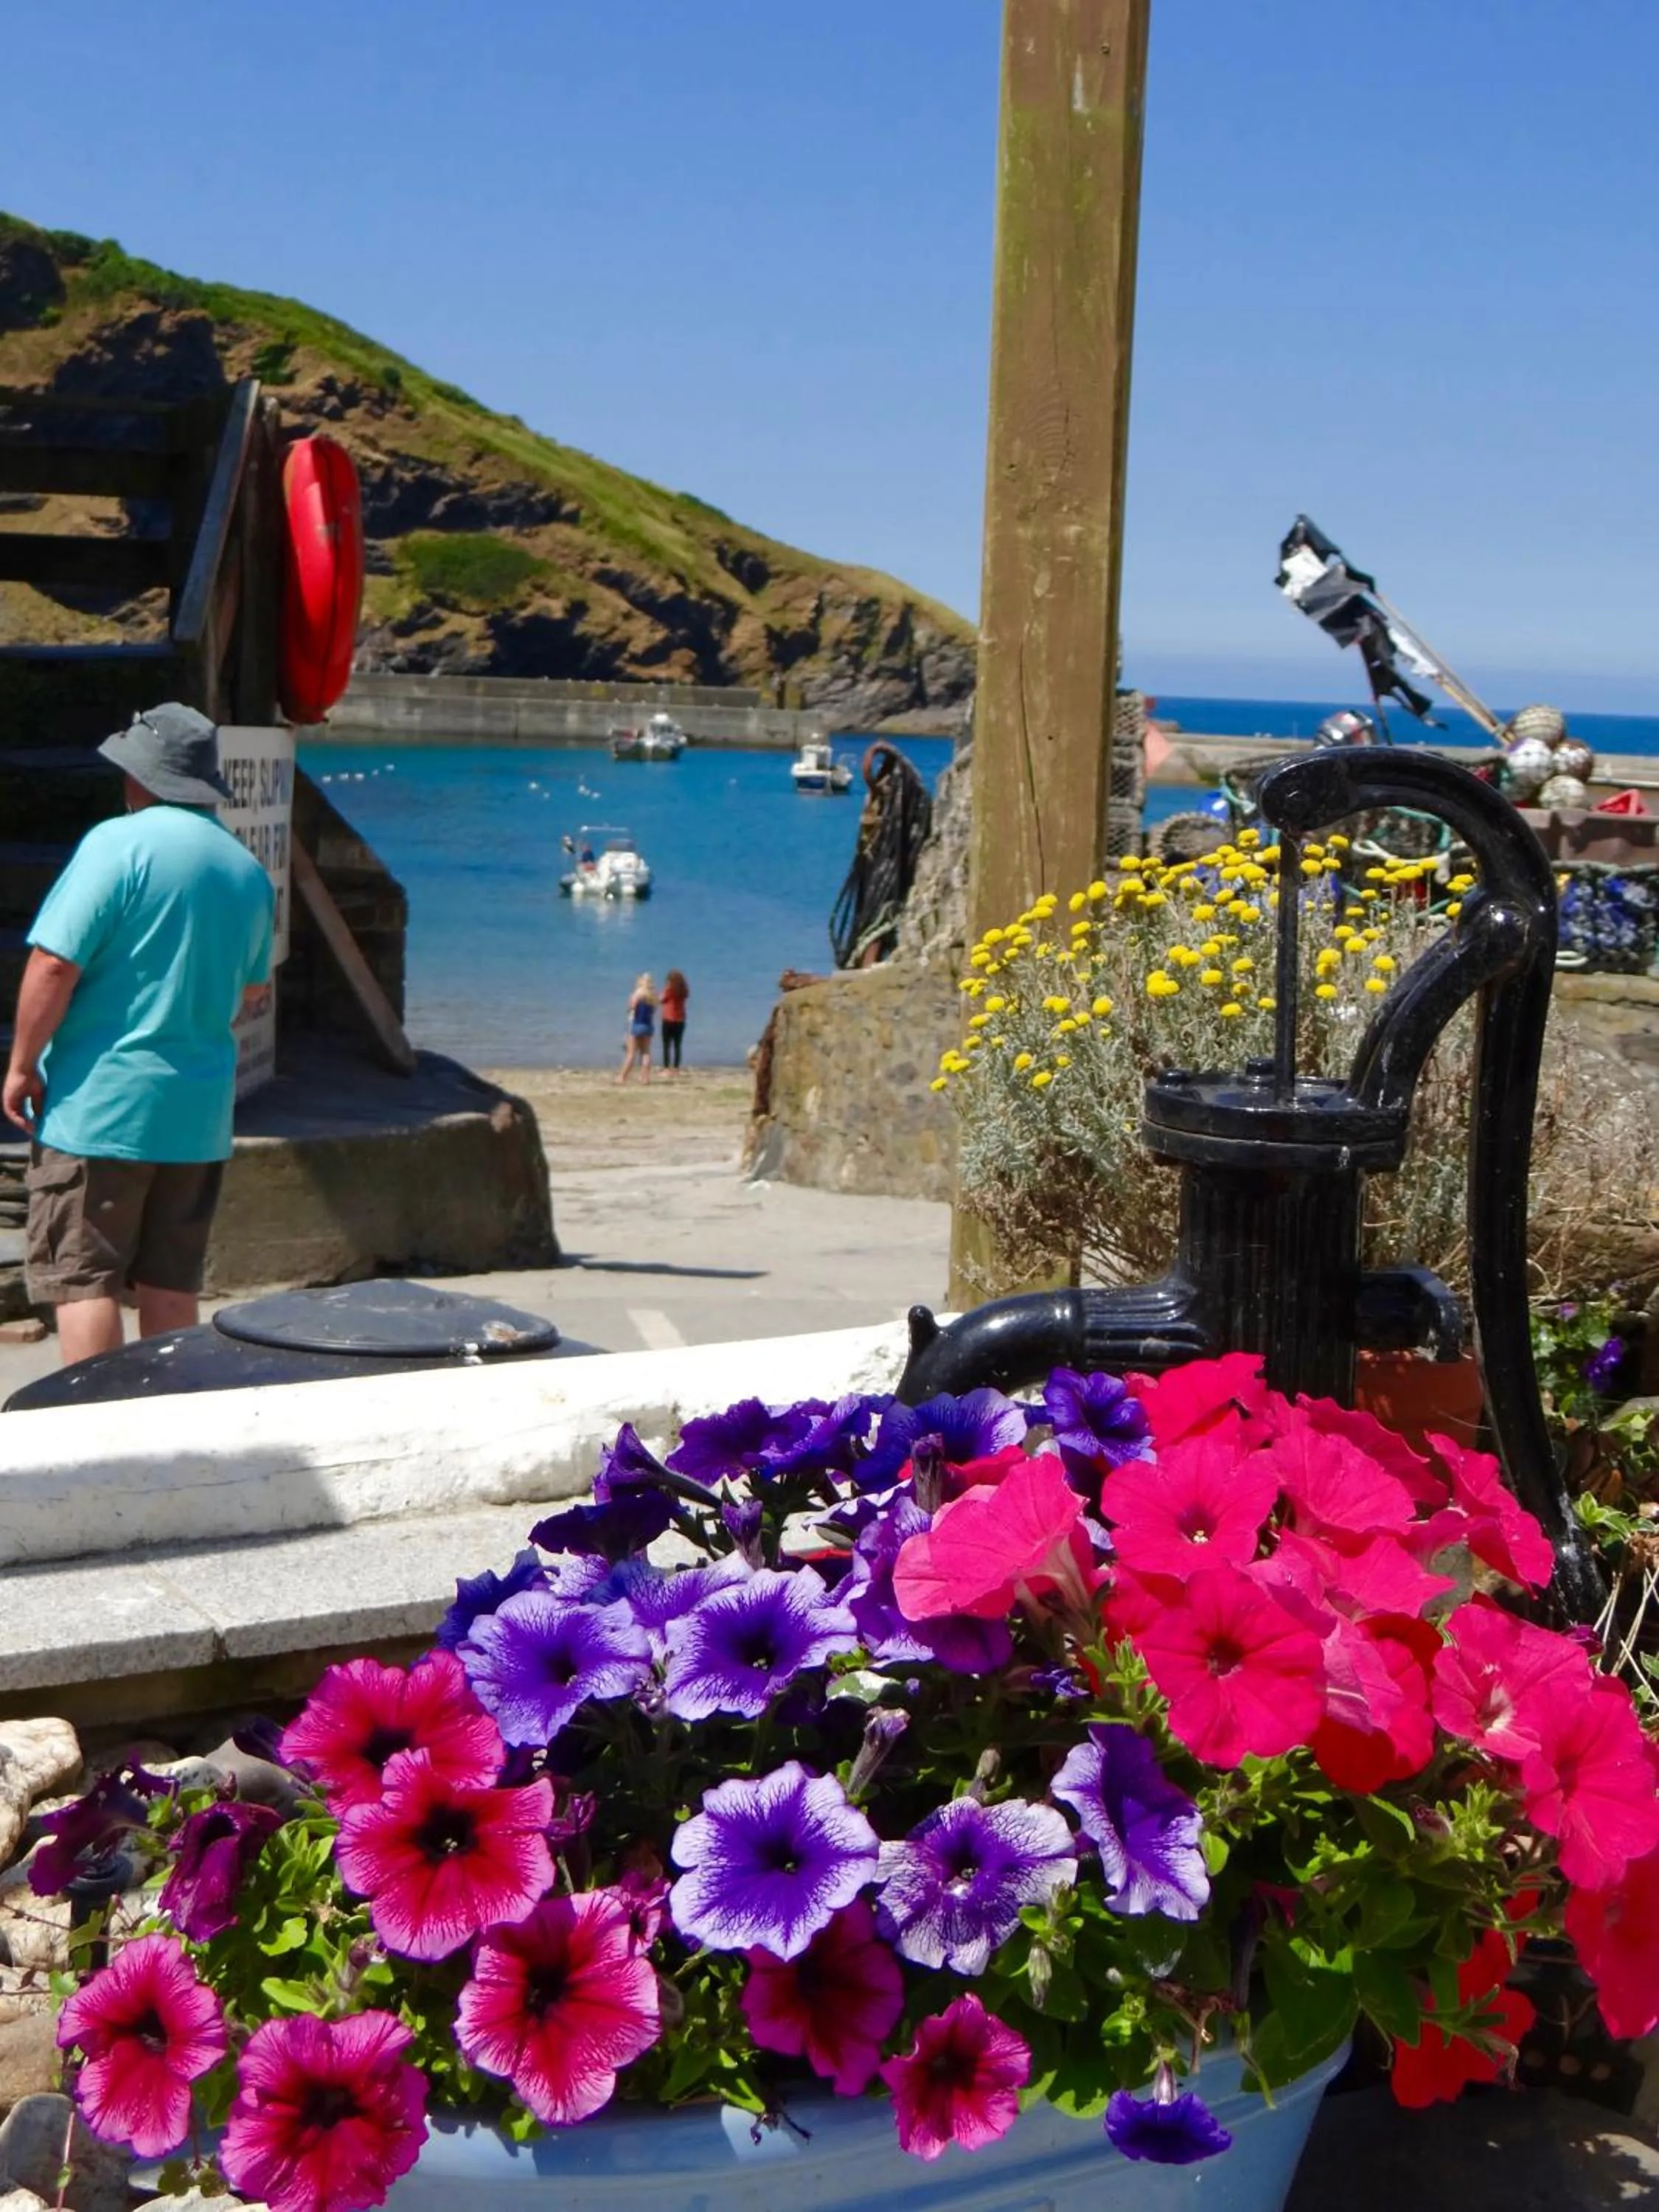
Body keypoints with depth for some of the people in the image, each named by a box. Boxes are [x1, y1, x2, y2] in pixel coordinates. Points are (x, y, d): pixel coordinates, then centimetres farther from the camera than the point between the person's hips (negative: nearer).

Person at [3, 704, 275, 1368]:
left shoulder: (120, 843, -11)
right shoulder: (248, 870, 8)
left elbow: (54, 965, -16)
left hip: (99, 1102, -6)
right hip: (199, 1112, 6)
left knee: (81, 1279, 0)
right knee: (171, 1283, 13)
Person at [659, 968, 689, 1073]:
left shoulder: (669, 988, -10)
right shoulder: (684, 990, 4)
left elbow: (662, 999, -3)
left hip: (668, 1019, -5)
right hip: (680, 1020, 5)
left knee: (667, 1046, -2)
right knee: (677, 1046, 8)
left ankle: (666, 1069, -8)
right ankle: (676, 1069, 7)